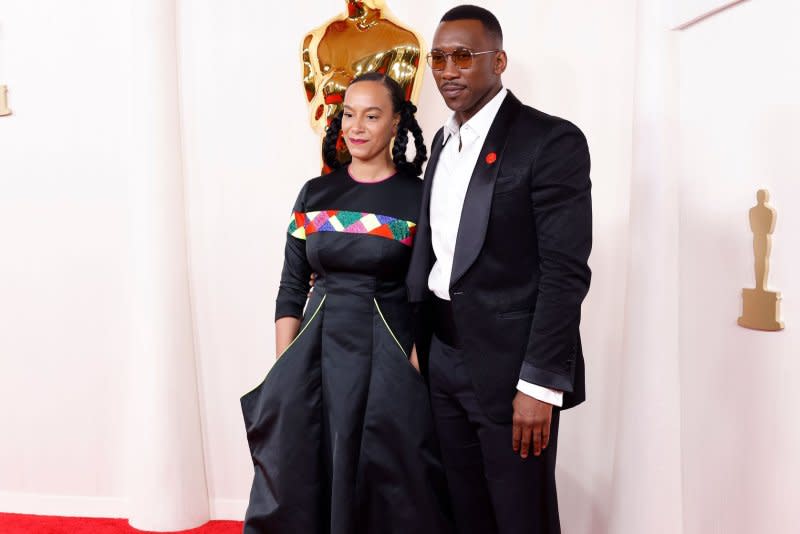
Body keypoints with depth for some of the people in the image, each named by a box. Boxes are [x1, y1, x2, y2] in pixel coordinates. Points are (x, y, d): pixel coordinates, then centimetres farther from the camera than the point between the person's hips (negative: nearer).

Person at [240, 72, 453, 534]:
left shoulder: (418, 197, -4)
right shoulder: (315, 193, 5)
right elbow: (291, 289, 6)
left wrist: (416, 369, -13)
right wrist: (282, 375, 1)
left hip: (388, 359, -3)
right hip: (316, 354, 3)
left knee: (384, 489, 7)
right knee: (302, 482, 11)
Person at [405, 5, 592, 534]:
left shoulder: (552, 140, -11)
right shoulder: (444, 140, 12)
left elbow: (566, 272, -16)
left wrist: (540, 384, -19)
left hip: (510, 365, -6)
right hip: (443, 360, 7)